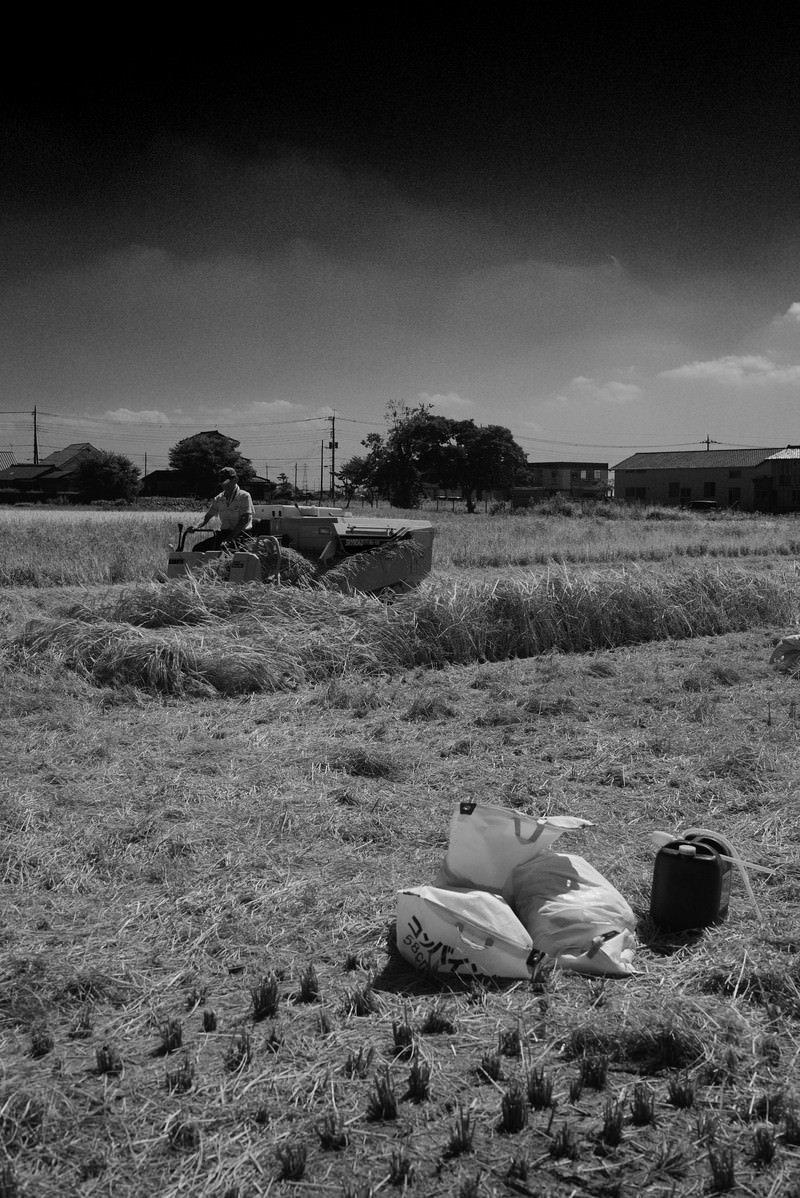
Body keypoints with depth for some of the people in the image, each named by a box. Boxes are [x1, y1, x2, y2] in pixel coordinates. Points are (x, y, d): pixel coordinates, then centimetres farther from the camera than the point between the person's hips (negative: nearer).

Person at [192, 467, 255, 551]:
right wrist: (197, 527, -6)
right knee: (197, 548, -11)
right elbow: (208, 516, 17)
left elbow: (245, 520, -11)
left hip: (239, 535, -6)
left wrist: (229, 538, -19)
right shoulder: (218, 499, 14)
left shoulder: (244, 496, -3)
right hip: (223, 534, 6)